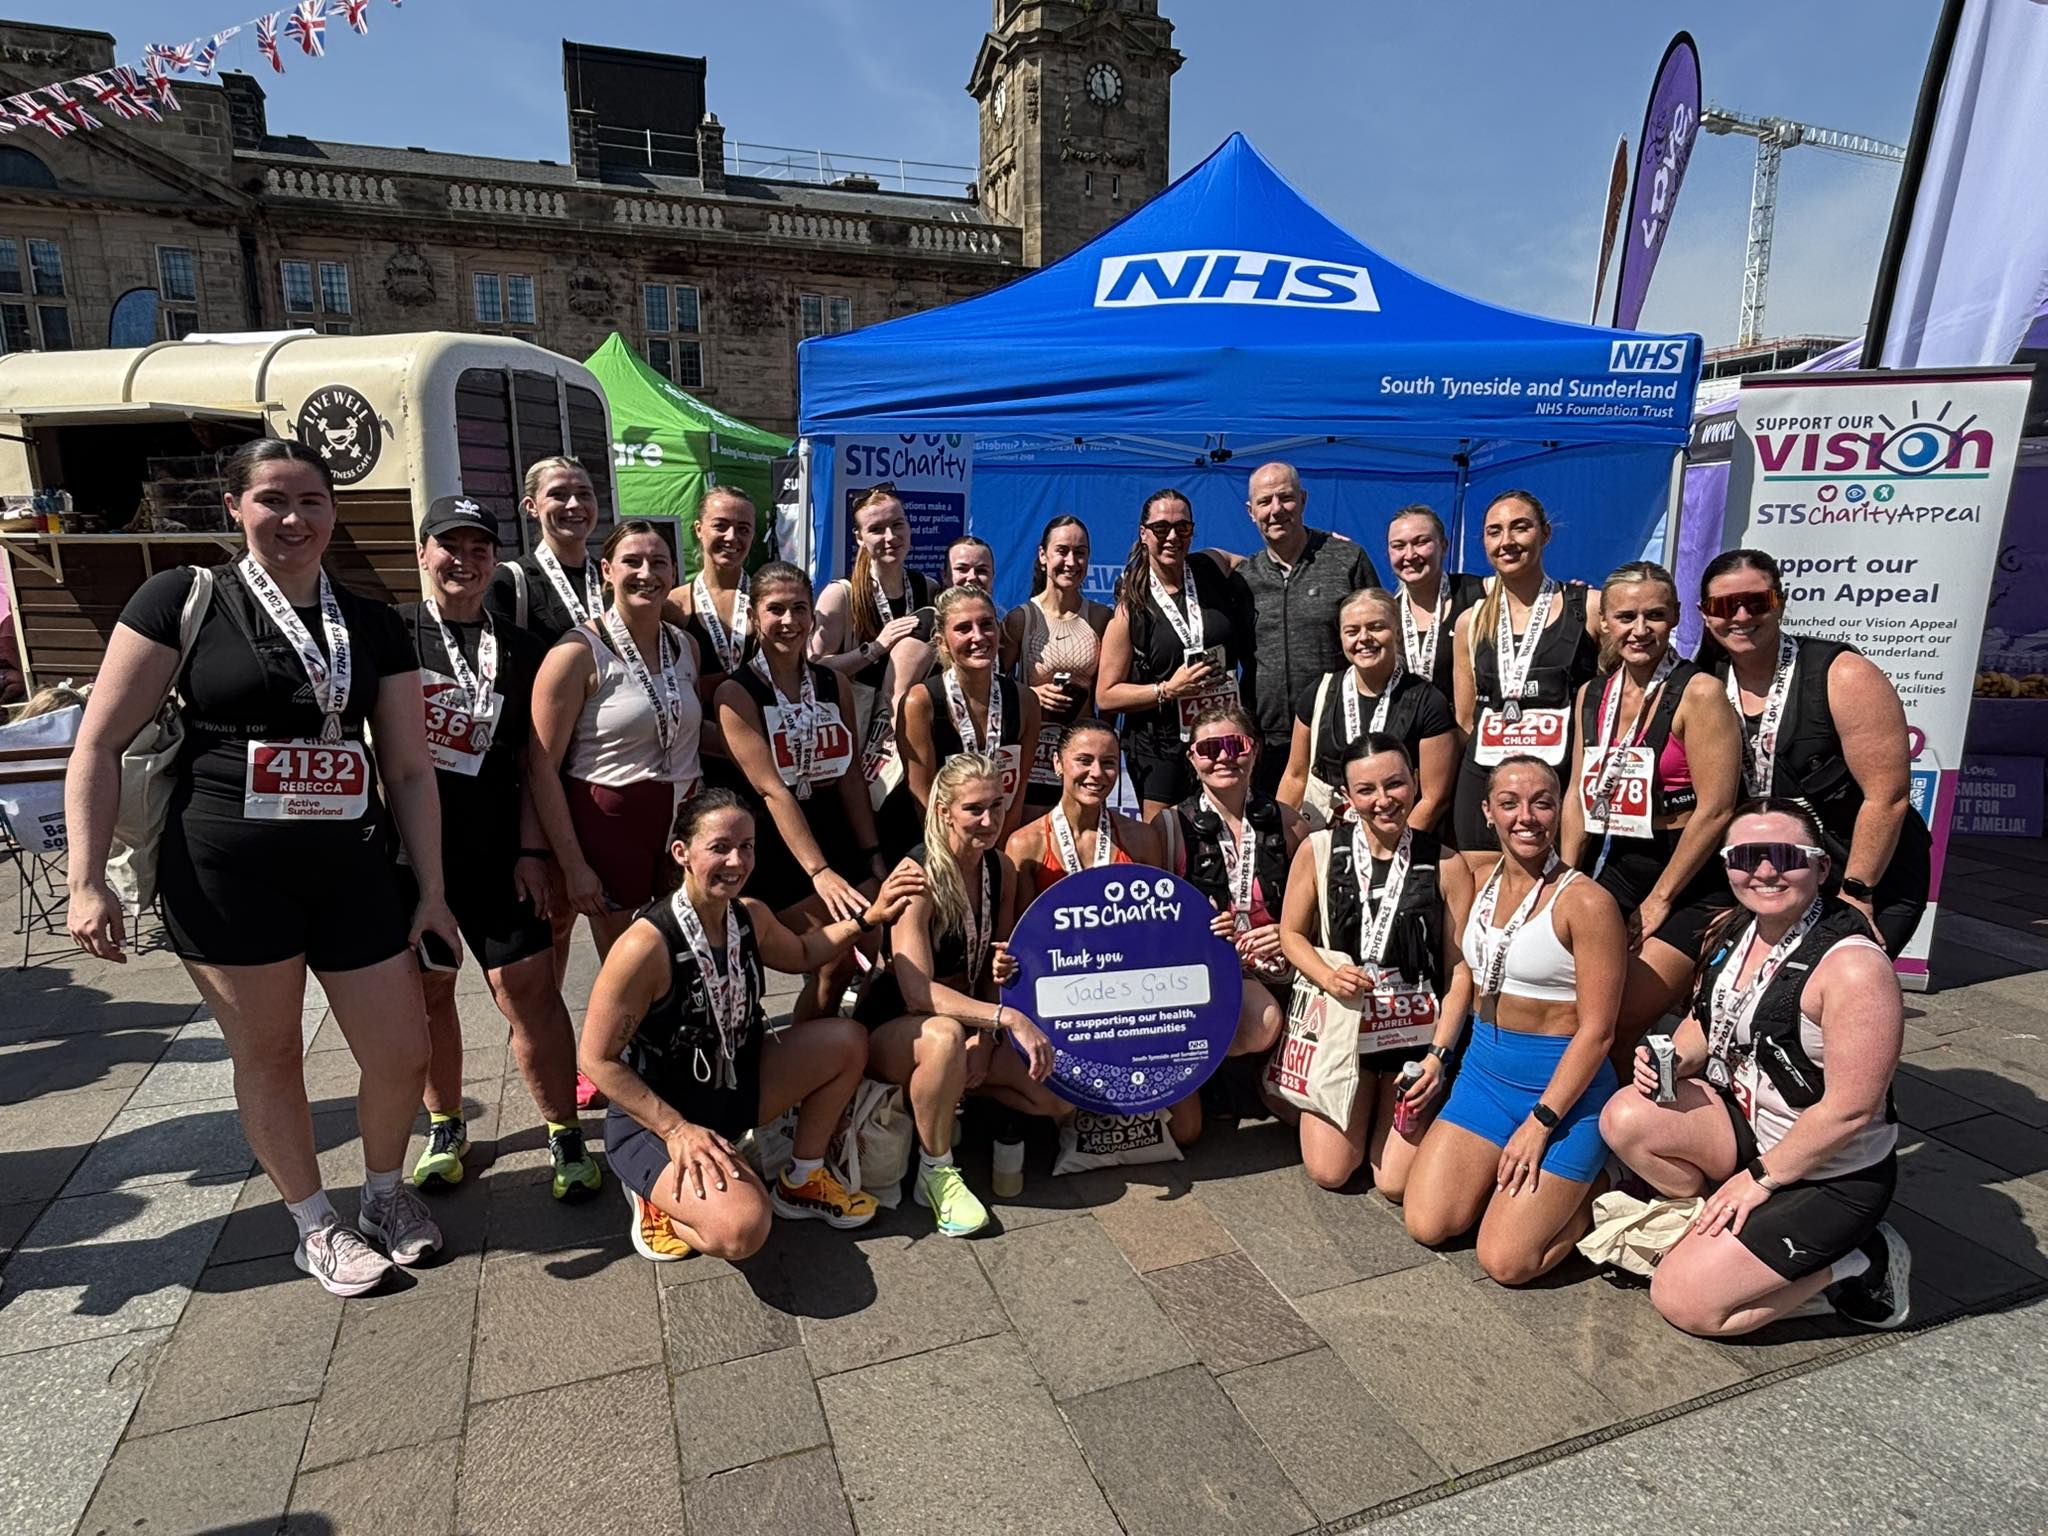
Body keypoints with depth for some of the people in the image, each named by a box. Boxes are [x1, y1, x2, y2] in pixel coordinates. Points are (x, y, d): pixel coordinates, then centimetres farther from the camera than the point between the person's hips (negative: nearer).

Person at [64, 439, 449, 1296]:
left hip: (352, 872, 3)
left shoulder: (371, 625, 7)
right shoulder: (186, 599, -2)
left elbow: (409, 769, 7)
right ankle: (314, 1224, 32)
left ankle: (385, 1191, 34)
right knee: (268, 1055, 11)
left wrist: (431, 890, 5)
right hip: (227, 877, -3)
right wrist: (88, 880, -8)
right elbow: (100, 744, -2)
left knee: (402, 1054, 5)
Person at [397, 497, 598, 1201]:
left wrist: (531, 850, 1)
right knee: (427, 990, 11)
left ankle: (566, 1135, 9)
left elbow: (534, 760, 8)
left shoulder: (519, 650, 9)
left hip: (496, 847, 1)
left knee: (530, 988, -3)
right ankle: (445, 1128, 30)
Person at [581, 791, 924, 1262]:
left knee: (847, 1042, 0)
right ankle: (658, 1198, 4)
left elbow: (801, 954, 18)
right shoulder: (645, 945, -29)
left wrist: (870, 917, 6)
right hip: (652, 1120, -8)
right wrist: (677, 1130, -22)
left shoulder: (751, 917, -6)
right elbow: (597, 1059, -20)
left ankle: (801, 1183, 17)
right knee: (742, 1230, -30)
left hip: (733, 1090, 8)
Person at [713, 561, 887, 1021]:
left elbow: (849, 775, 6)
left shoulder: (835, 684, 6)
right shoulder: (737, 692, -10)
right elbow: (771, 790, -17)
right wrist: (818, 872, -23)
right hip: (775, 853, -5)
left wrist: (872, 856, 0)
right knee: (836, 965, -8)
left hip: (839, 841, 5)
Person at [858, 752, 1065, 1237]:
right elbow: (919, 993, -31)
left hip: (971, 1023, 6)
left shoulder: (1001, 870, -2)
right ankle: (936, 1172, -16)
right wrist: (1009, 1017, -39)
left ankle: (952, 1082, 10)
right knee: (943, 1036, -40)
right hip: (891, 1030, -6)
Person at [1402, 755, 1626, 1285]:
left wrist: (1540, 1122, -17)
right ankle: (1513, 1168, 23)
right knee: (1427, 1225, -1)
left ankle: (1591, 1192, 18)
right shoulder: (1479, 877, 2)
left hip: (1564, 1085, -6)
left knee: (1506, 1262, -8)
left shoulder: (1586, 902, -16)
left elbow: (1596, 1031, -15)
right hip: (1483, 1068, 6)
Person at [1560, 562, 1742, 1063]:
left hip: (1690, 880, -6)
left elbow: (1715, 809, -15)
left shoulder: (1698, 693, -13)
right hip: (1614, 868, 6)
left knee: (1614, 1026, -9)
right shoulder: (1591, 696, 7)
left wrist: (1659, 900, -10)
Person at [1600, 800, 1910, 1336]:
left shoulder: (1853, 965, -25)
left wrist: (1761, 1177, -15)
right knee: (1626, 1117, -20)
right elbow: (1707, 1021, 15)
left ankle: (1855, 1266, 8)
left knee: (1683, 1302, -10)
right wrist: (1672, 1059, -8)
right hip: (1742, 1122, 7)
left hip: (1831, 1176, -7)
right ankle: (1726, 1230, 3)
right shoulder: (1732, 933, -1)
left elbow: (1850, 1109, -23)